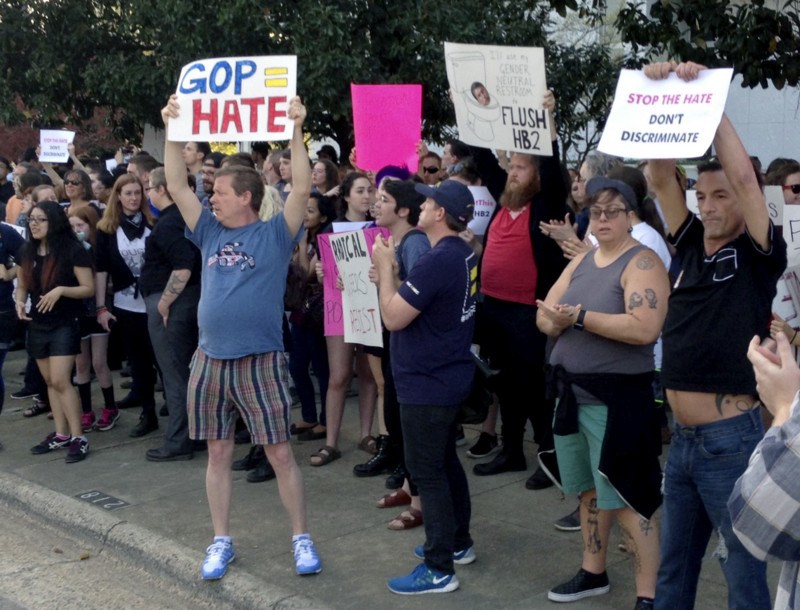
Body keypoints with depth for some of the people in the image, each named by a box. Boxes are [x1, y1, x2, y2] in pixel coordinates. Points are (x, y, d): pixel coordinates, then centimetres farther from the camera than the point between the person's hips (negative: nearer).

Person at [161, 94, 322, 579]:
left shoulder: (275, 234, -3)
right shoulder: (210, 233, 9)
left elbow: (302, 189, -15)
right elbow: (176, 185, 7)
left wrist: (296, 131, -21)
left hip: (261, 362, -5)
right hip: (210, 361, 5)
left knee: (281, 454, 2)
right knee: (219, 453, 11)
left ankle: (302, 539, 15)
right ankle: (222, 542, 22)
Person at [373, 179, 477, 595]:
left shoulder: (437, 261, -26)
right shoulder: (462, 254, 7)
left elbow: (393, 317, -22)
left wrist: (384, 266, -12)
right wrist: (393, 274, 4)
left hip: (427, 383, -10)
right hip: (448, 376, 10)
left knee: (426, 472, -2)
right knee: (446, 462, 21)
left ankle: (439, 569, 4)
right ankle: (457, 542, 35)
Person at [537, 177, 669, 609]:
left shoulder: (642, 262, -12)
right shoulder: (581, 261, 12)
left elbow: (644, 328, -26)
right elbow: (545, 315, 9)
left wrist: (579, 317, -22)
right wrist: (556, 321, -14)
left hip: (617, 397, -8)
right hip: (571, 391, 8)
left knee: (627, 501, -5)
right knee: (588, 491, 18)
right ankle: (593, 572, 33)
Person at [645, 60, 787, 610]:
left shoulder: (759, 254, -6)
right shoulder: (691, 245, 9)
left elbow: (744, 175, -19)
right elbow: (661, 174, 2)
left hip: (731, 439, -6)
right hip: (683, 438, 7)